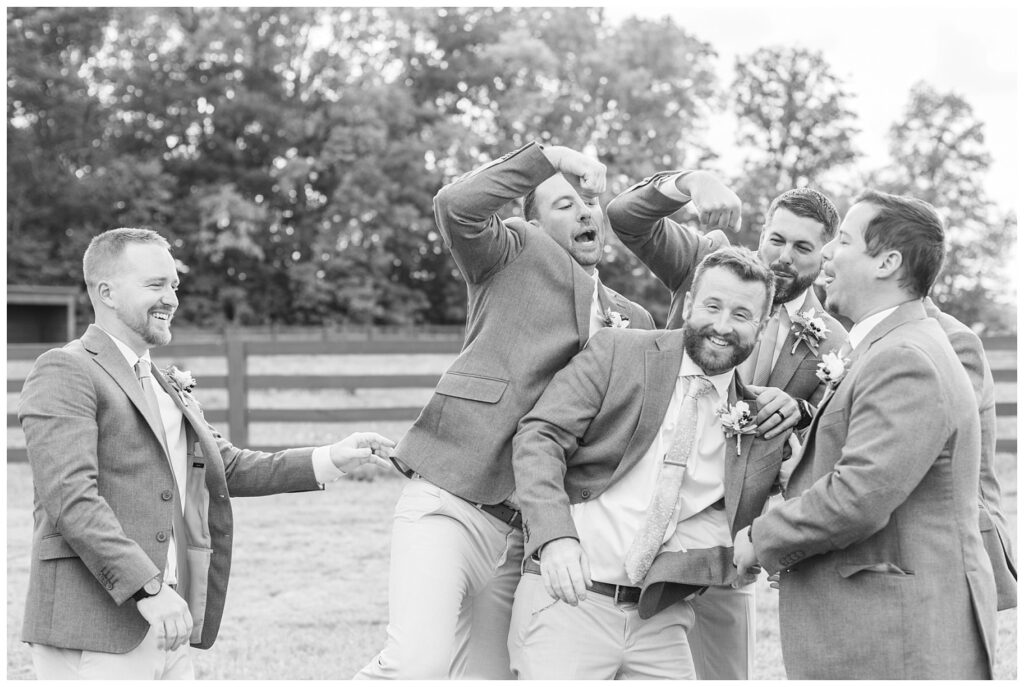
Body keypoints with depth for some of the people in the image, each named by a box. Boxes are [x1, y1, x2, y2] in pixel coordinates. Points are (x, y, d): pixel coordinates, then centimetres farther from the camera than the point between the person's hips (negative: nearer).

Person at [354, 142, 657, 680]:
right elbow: (457, 205, -13)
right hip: (449, 502, -5)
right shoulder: (514, 253, 7)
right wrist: (549, 156, -11)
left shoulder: (634, 322, 20)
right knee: (420, 660, -23)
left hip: (527, 532, 6)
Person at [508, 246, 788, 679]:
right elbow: (539, 436, -6)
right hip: (570, 598, -3)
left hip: (661, 622, 3)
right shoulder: (615, 353, 1)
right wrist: (554, 535, -19)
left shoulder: (763, 423, 9)